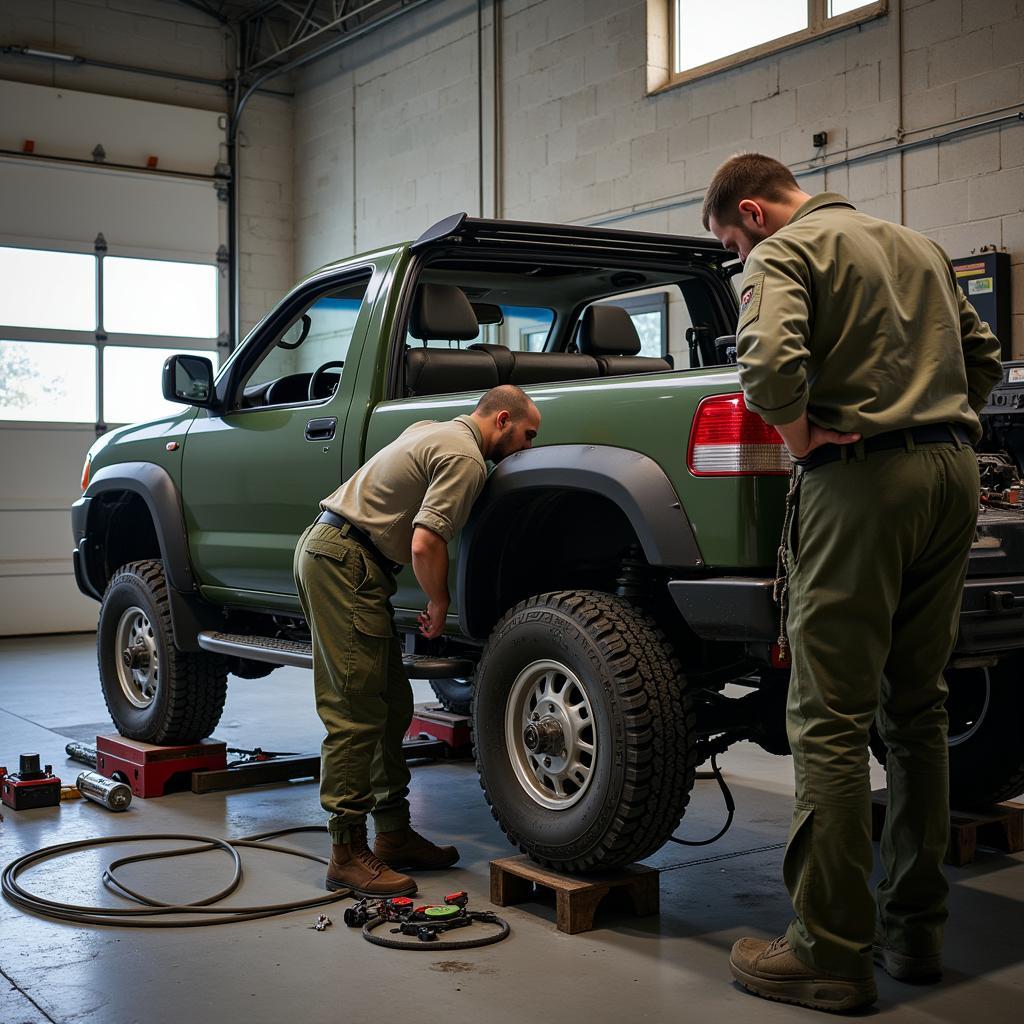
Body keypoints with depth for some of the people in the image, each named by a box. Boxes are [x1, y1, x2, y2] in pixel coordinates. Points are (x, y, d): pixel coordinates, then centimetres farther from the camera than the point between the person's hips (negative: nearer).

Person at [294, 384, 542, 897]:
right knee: (356, 713, -9)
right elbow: (425, 544, -21)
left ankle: (394, 834, 18)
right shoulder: (465, 458, -12)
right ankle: (347, 852, -6)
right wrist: (439, 607, -6)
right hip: (343, 561, -11)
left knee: (392, 705, 12)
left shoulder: (432, 431, 19)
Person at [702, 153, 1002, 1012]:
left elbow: (768, 360, -22)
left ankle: (830, 955, 0)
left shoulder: (784, 251, -3)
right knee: (919, 707, 14)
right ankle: (915, 927, 23)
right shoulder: (917, 246, 22)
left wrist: (801, 438, -7)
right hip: (953, 474, 8)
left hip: (863, 477, -8)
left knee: (831, 720, -4)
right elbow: (984, 355, 27)